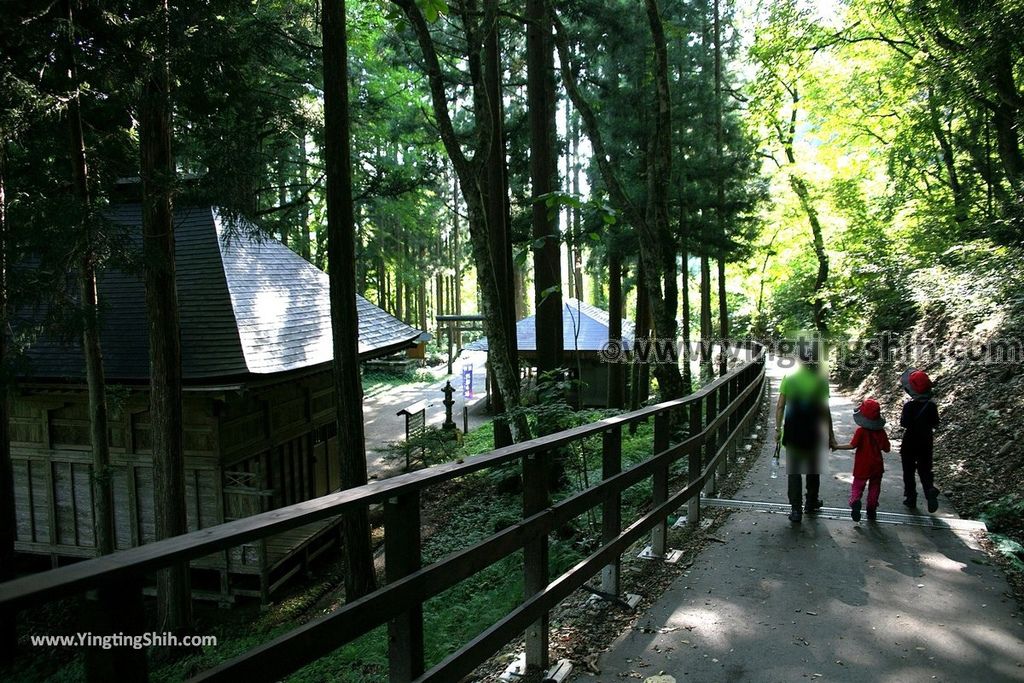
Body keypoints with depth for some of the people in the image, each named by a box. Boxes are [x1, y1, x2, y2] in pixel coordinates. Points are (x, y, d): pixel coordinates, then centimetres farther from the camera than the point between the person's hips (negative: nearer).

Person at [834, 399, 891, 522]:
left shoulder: (861, 431, -16)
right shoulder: (881, 432, -5)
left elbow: (852, 445, -23)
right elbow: (887, 449, -1)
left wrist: (837, 447, -15)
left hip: (862, 467, -3)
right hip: (877, 466, 3)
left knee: (857, 486, 6)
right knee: (874, 488, 16)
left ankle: (855, 502, -21)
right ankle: (871, 512, 21)